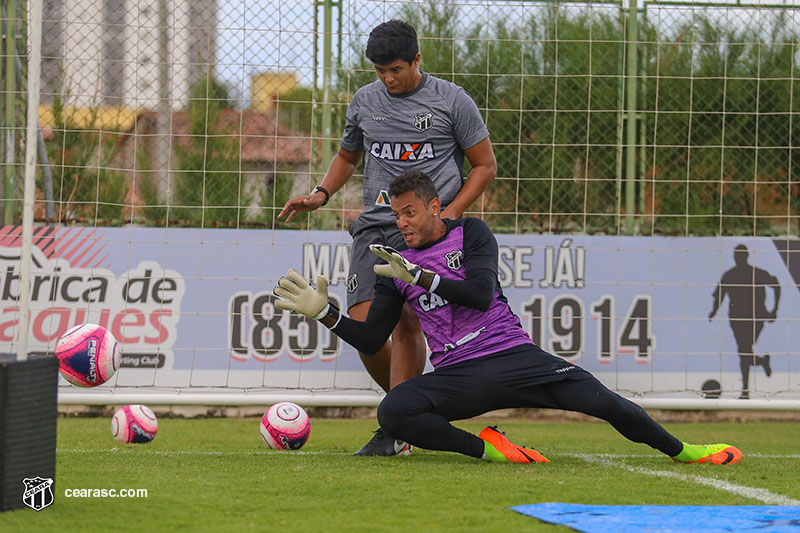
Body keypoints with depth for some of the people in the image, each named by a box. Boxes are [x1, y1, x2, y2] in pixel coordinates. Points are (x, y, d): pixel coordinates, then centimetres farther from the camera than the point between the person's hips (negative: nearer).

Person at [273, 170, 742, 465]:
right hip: (454, 374, 2)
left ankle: (679, 451, 5)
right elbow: (371, 339, 13)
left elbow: (480, 294, -12)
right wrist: (325, 313, 0)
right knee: (394, 411, -30)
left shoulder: (471, 234, 6)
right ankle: (482, 447, -18)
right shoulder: (397, 268, 14)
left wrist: (418, 276, -17)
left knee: (600, 400, -17)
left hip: (512, 354, -2)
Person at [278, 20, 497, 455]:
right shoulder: (364, 102, 13)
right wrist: (322, 194, 11)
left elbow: (485, 165, 7)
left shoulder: (451, 101, 2)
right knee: (363, 325, -9)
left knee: (405, 320, -18)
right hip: (374, 226, 4)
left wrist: (450, 213, -6)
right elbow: (347, 156, 30)